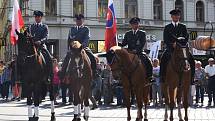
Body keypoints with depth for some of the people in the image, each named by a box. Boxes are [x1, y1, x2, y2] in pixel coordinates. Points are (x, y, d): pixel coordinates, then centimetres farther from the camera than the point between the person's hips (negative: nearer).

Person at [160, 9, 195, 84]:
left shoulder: (183, 27, 16)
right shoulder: (167, 27, 11)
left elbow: (186, 37, 6)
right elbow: (165, 40, 3)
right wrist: (172, 44, -15)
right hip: (170, 48, -1)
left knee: (191, 60, -20)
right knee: (163, 59, -28)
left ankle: (191, 77, -12)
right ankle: (162, 77, -21)